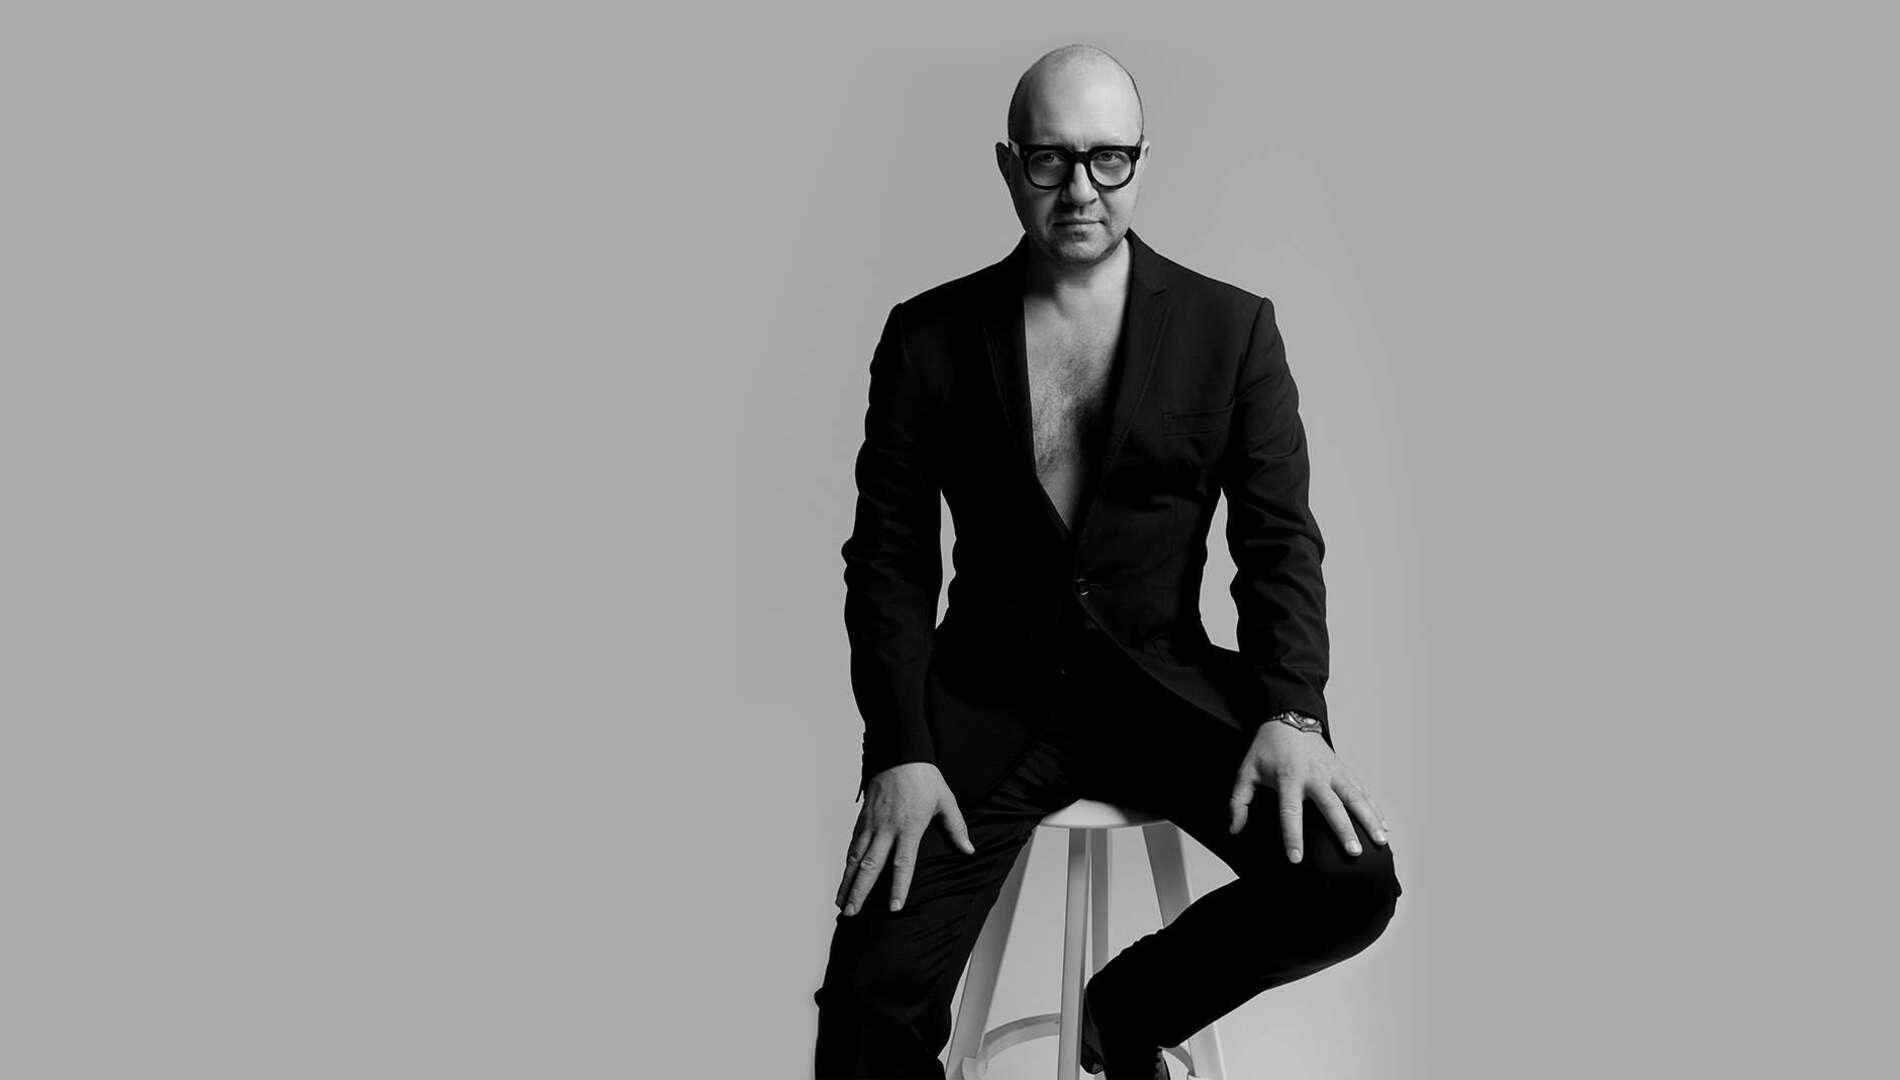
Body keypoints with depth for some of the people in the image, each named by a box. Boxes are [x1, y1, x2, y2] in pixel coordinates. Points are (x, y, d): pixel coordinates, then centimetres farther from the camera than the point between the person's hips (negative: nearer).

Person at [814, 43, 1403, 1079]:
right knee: (876, 990, -21)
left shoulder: (1230, 329, 2)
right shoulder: (929, 336, 2)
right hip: (988, 694, -1)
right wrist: (900, 751, -11)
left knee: (1350, 882, -20)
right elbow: (889, 557, 1)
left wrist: (1291, 715, -15)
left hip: (1161, 683, 2)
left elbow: (1279, 538, 2)